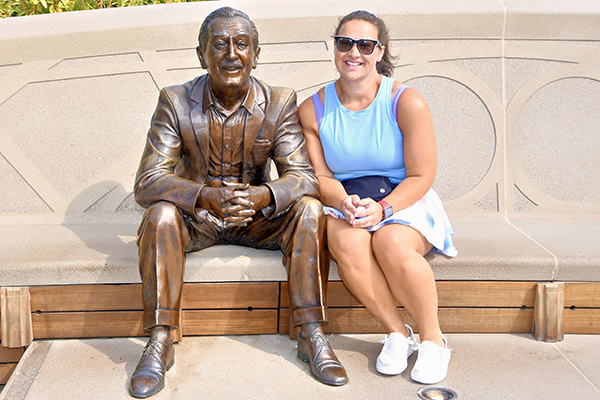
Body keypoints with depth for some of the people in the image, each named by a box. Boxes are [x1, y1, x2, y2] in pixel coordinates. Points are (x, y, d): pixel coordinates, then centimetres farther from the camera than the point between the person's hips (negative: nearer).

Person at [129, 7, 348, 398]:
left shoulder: (280, 102, -9)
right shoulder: (175, 102, -12)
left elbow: (304, 176, -15)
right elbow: (147, 183, -19)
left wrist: (264, 196, -39)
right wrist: (206, 196, -39)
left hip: (257, 217, 1)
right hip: (196, 218, -1)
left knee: (309, 209, -25)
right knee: (160, 213, -31)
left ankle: (312, 335, -19)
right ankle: (159, 343, -24)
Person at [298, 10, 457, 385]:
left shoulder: (407, 102, -8)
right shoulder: (313, 109, 2)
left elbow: (420, 176, -8)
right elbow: (320, 177, 1)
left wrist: (382, 208, -25)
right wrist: (344, 203, -22)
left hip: (405, 202, -2)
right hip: (344, 204, 2)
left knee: (391, 242, -34)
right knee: (347, 242, -33)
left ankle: (433, 338, -11)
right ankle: (397, 332, -13)